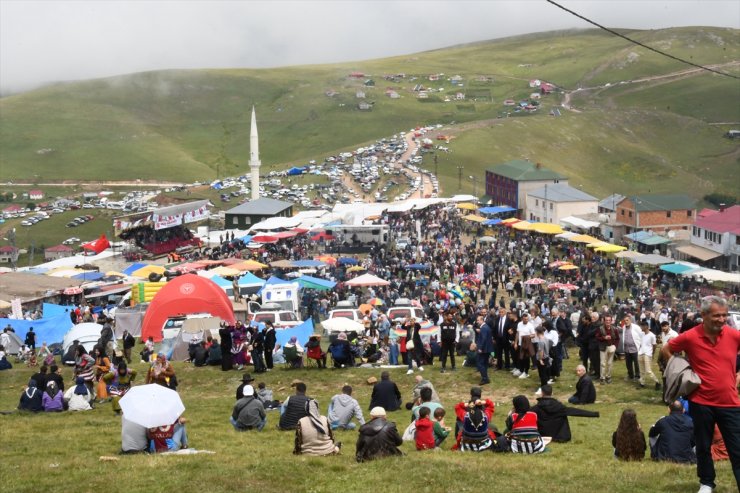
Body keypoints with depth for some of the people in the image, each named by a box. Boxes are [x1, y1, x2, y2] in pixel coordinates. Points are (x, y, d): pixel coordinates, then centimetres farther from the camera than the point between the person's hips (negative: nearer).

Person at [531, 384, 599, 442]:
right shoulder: (559, 406, -16)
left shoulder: (536, 408, -19)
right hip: (559, 436, -1)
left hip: (542, 436, 1)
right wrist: (595, 414, -13)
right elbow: (575, 411, -16)